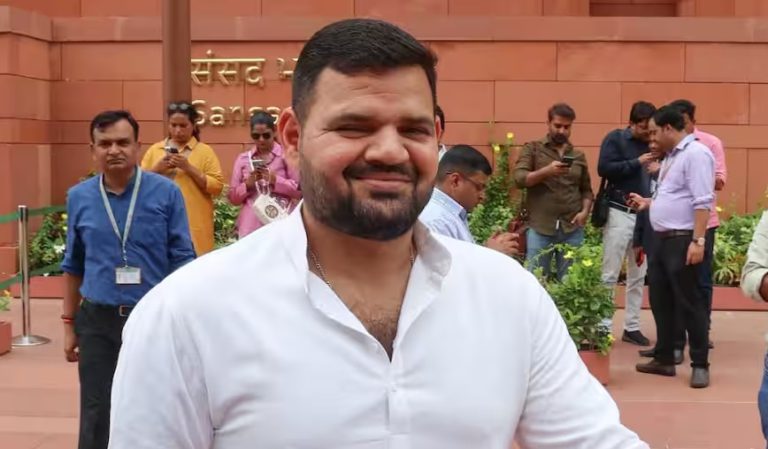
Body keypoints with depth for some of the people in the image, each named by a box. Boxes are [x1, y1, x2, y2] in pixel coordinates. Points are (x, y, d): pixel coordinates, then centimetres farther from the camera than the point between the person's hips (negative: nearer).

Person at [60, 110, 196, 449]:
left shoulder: (166, 193, -7)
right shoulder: (78, 197, 2)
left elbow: (181, 260, -3)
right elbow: (73, 266, 10)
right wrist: (69, 323, 11)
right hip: (97, 321, 2)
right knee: (97, 416, 8)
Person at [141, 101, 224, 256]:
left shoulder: (205, 151, 4)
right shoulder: (154, 150, 13)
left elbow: (217, 187, -4)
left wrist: (189, 168, -11)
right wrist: (156, 169, -5)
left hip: (194, 226, -2)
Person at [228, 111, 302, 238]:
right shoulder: (243, 159, 13)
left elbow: (300, 190, 0)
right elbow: (232, 197, 13)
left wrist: (275, 180, -12)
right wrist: (248, 184, -5)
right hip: (251, 228, 2)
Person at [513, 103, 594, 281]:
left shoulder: (579, 156, 13)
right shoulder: (532, 149, 3)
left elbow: (586, 189, 16)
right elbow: (519, 179, -8)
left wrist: (585, 211, -3)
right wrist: (546, 171, -22)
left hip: (572, 229, 3)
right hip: (540, 228, -3)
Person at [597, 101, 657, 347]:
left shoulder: (650, 143, 10)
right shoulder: (615, 139, -2)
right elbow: (604, 168, -15)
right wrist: (637, 162, -18)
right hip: (620, 213, -5)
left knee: (638, 275, 9)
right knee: (609, 274, -3)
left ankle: (632, 327, 17)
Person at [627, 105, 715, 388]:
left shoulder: (695, 154, -13)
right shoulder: (671, 156, 17)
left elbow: (702, 202, -21)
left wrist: (698, 241, -25)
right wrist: (647, 203, 16)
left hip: (683, 240, -10)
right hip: (664, 239, 10)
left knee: (689, 302, -3)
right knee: (660, 300, 13)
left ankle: (700, 365, 6)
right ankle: (664, 359, 23)